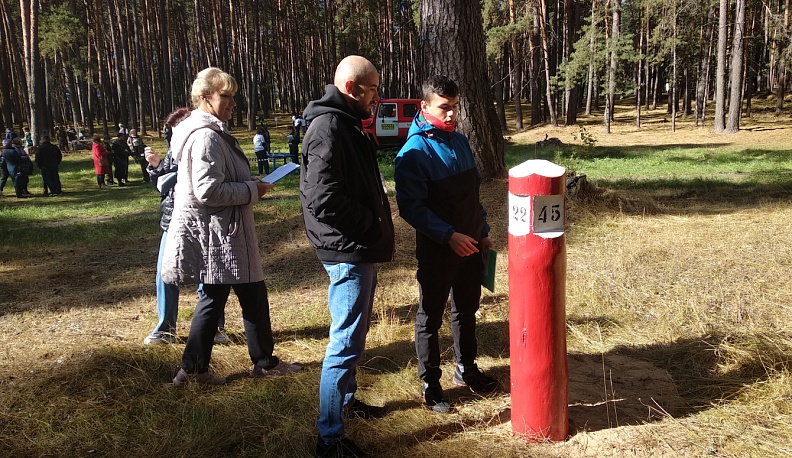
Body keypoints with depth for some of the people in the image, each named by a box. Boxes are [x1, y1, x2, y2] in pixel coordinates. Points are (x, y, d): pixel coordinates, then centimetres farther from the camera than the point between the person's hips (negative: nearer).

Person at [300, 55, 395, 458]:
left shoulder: (345, 124, 14)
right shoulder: (328, 127, -19)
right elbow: (323, 199, -27)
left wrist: (375, 221, 8)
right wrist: (371, 222, -16)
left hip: (360, 249, 11)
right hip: (348, 252, -11)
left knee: (353, 335, 23)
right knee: (346, 343, -4)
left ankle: (347, 398, 41)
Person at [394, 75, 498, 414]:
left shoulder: (459, 141, 8)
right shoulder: (414, 152, -15)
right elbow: (411, 207, -19)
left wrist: (483, 231, 16)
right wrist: (449, 236, -25)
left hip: (470, 246, 7)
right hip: (437, 250, -7)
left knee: (467, 310, 19)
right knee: (431, 316, 6)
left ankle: (466, 369, 36)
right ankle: (430, 383, 20)